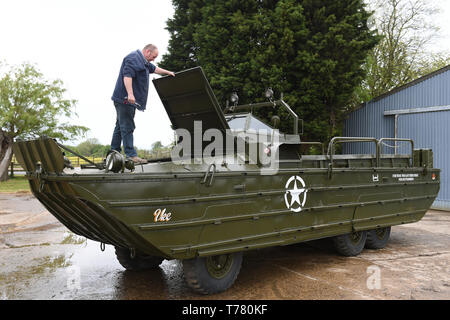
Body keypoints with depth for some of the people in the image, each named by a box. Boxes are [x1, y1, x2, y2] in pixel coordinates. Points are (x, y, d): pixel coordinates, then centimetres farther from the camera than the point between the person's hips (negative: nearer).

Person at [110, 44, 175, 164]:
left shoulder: (143, 62, 23)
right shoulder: (133, 58, -11)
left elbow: (154, 68, 40)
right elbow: (127, 75, -24)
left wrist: (167, 72, 48)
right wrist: (130, 94, -33)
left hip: (127, 100, 11)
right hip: (125, 99, -11)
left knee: (120, 126, 12)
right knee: (127, 127, -11)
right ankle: (131, 155, -12)